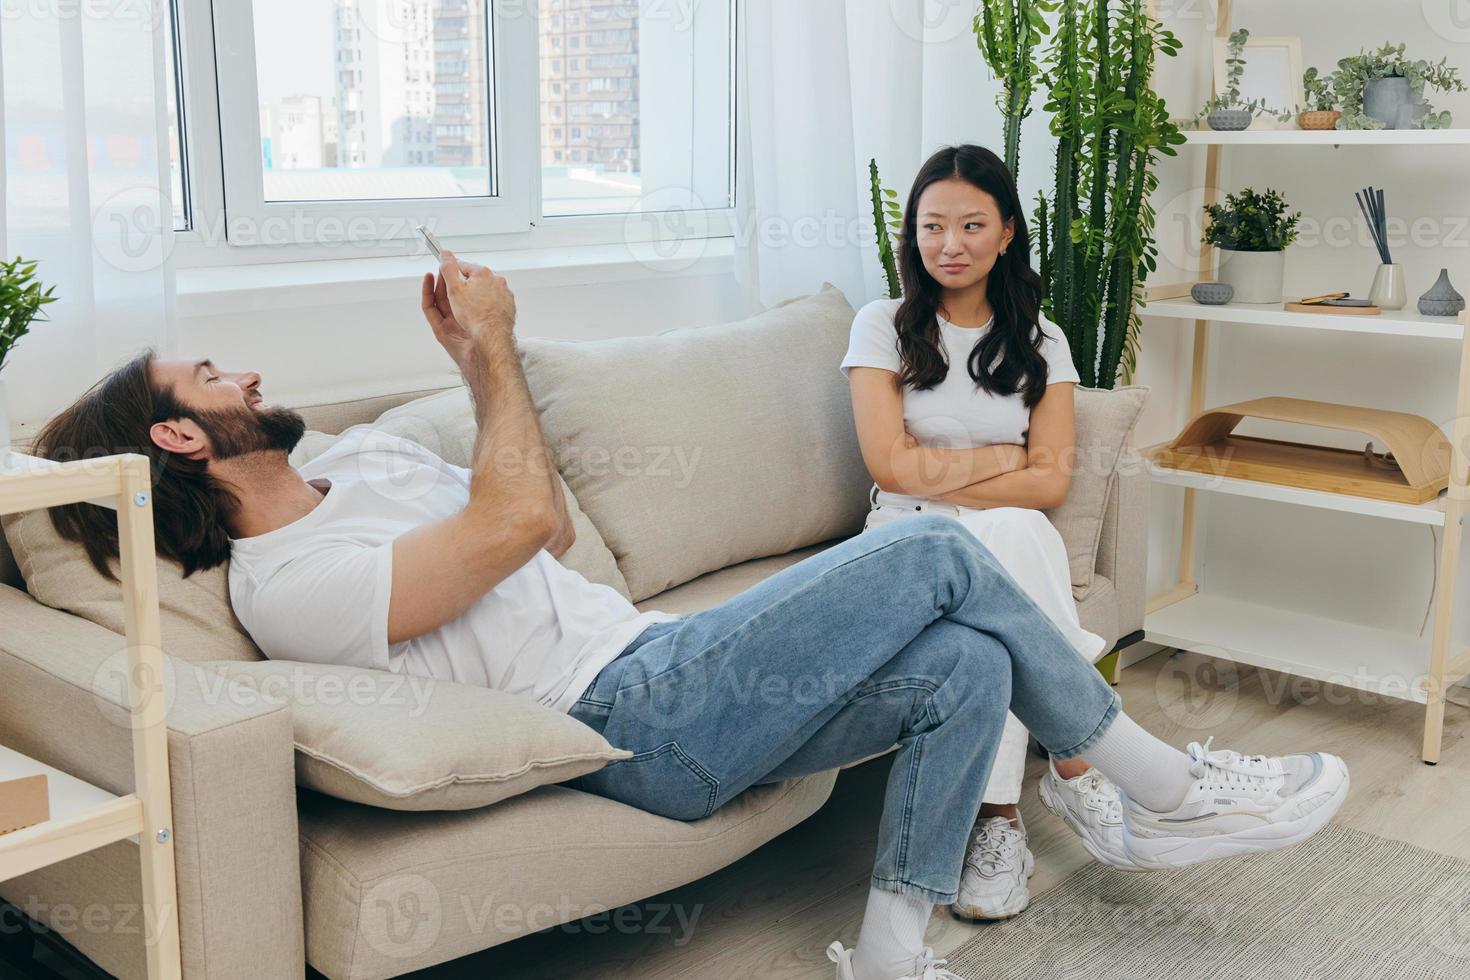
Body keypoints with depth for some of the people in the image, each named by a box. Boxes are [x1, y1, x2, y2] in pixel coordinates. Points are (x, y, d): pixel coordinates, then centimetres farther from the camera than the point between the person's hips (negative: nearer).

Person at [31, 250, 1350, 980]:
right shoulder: (286, 587, -12)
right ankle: (1168, 788, 3)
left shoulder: (356, 461, 18)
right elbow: (513, 518, -22)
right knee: (939, 552, -13)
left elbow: (550, 527, 20)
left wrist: (473, 359, 15)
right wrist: (492, 344, -9)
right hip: (647, 716, -9)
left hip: (660, 665, 9)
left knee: (965, 669, -5)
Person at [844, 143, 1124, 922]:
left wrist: (938, 478, -11)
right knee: (1002, 546, -36)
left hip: (1013, 543, 2)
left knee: (1013, 537, -36)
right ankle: (1072, 767, -28)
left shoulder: (1040, 342, 11)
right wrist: (1001, 457, -2)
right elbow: (892, 465, -6)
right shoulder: (884, 326, 6)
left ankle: (999, 816, -33)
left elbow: (1050, 482, -1)